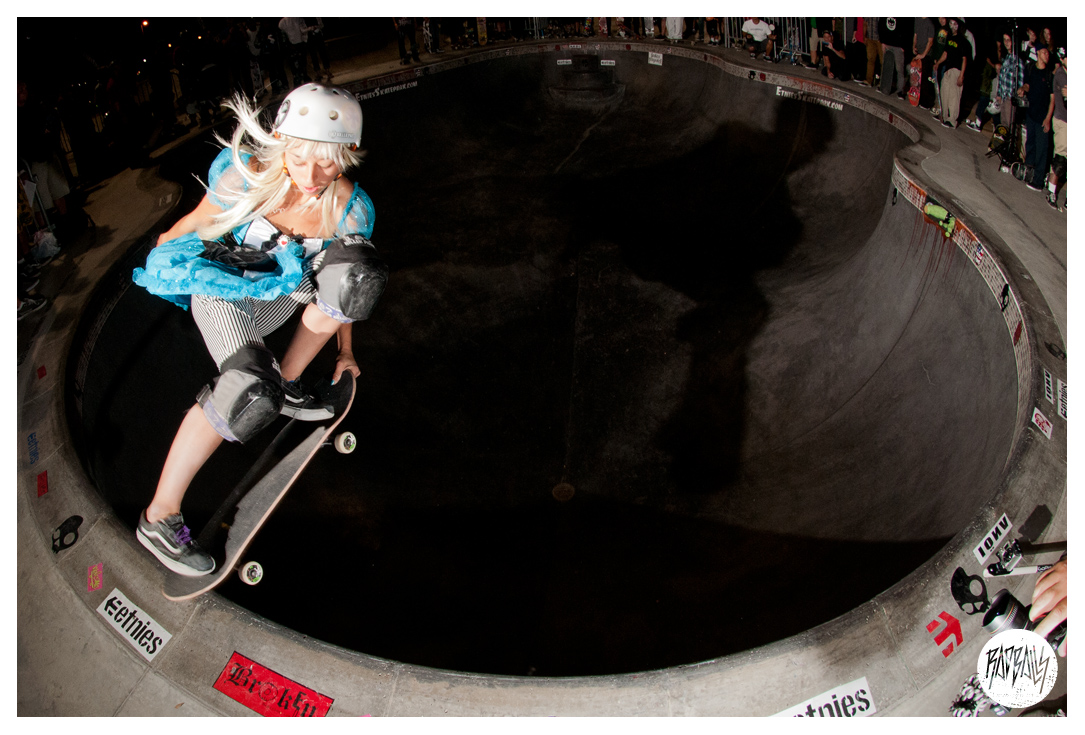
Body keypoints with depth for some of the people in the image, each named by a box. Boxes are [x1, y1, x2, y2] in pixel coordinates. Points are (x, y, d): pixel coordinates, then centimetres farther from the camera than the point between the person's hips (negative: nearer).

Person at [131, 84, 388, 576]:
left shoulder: (350, 209, -20)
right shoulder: (244, 174, -27)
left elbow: (347, 285, -3)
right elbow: (201, 217, -6)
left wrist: (345, 350, 6)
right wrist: (165, 247, 13)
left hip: (278, 291, 4)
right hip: (218, 282, -3)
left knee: (360, 269, -26)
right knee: (252, 391, -31)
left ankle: (288, 380, -6)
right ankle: (158, 517, -18)